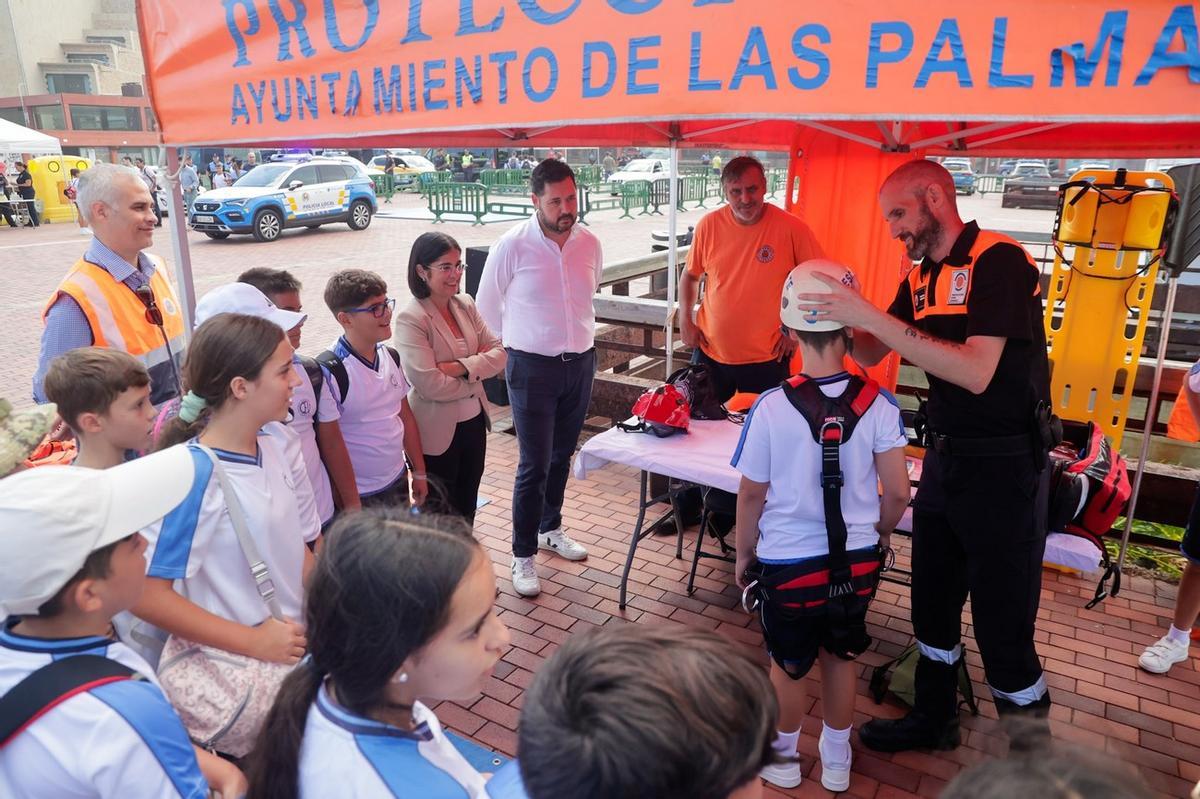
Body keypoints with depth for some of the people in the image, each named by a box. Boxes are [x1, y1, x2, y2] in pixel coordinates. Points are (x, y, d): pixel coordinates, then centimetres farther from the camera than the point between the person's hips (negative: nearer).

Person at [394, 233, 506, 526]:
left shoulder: (465, 304, 1)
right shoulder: (410, 319, -18)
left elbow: (499, 353, -2)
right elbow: (429, 384, -24)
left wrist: (461, 367, -19)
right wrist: (476, 375, -9)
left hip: (473, 421, 6)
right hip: (438, 430, -6)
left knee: (467, 506, 21)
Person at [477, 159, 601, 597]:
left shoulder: (590, 244, 0)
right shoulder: (512, 245, -13)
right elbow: (486, 305, 1)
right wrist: (520, 341, 9)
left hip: (580, 363, 5)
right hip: (532, 368, -5)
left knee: (561, 456, 18)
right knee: (534, 465, -2)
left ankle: (550, 529, 39)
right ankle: (523, 555, 13)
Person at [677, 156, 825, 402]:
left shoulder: (792, 228, -11)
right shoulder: (709, 225, -4)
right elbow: (690, 275, 10)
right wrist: (685, 319, -1)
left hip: (767, 357, -2)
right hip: (710, 352, 3)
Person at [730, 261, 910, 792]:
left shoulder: (771, 408, -19)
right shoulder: (879, 404, -14)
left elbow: (751, 494, -10)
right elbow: (898, 492, -8)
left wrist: (744, 553, 6)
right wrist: (879, 533, 14)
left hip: (787, 561, -2)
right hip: (857, 559, 3)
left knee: (788, 664, 20)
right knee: (840, 656, 24)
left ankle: (783, 759, 42)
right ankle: (836, 762, 43)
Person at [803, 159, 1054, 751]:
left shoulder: (999, 261, -16)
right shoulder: (920, 279, 9)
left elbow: (976, 373, -27)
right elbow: (871, 355, 8)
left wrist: (872, 316, -29)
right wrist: (843, 316, -12)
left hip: (1003, 462, -8)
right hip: (945, 454, 8)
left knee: (1003, 628, 2)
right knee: (933, 602, 19)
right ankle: (933, 718, 39)